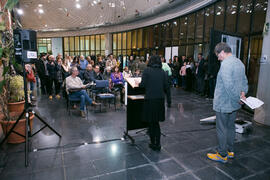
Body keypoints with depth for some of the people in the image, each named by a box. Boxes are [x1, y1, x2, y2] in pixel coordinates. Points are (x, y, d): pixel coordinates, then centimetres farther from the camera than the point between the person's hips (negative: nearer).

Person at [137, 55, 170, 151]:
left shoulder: (147, 70, -5)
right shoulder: (163, 72, 5)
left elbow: (143, 84, -9)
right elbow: (166, 86, 3)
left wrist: (138, 83, 12)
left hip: (150, 99, -4)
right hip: (160, 99, 4)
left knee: (151, 122, 10)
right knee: (156, 122, 16)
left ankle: (153, 143, 20)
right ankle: (157, 144, 17)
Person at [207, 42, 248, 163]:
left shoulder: (226, 64, -21)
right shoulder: (239, 62, 10)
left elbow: (228, 85, -27)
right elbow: (244, 81, 15)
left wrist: (237, 98, -17)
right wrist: (243, 93, 3)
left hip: (223, 104, -9)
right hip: (234, 104, 9)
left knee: (222, 129, 4)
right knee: (230, 127, 20)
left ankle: (222, 155, 17)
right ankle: (230, 151, 34)